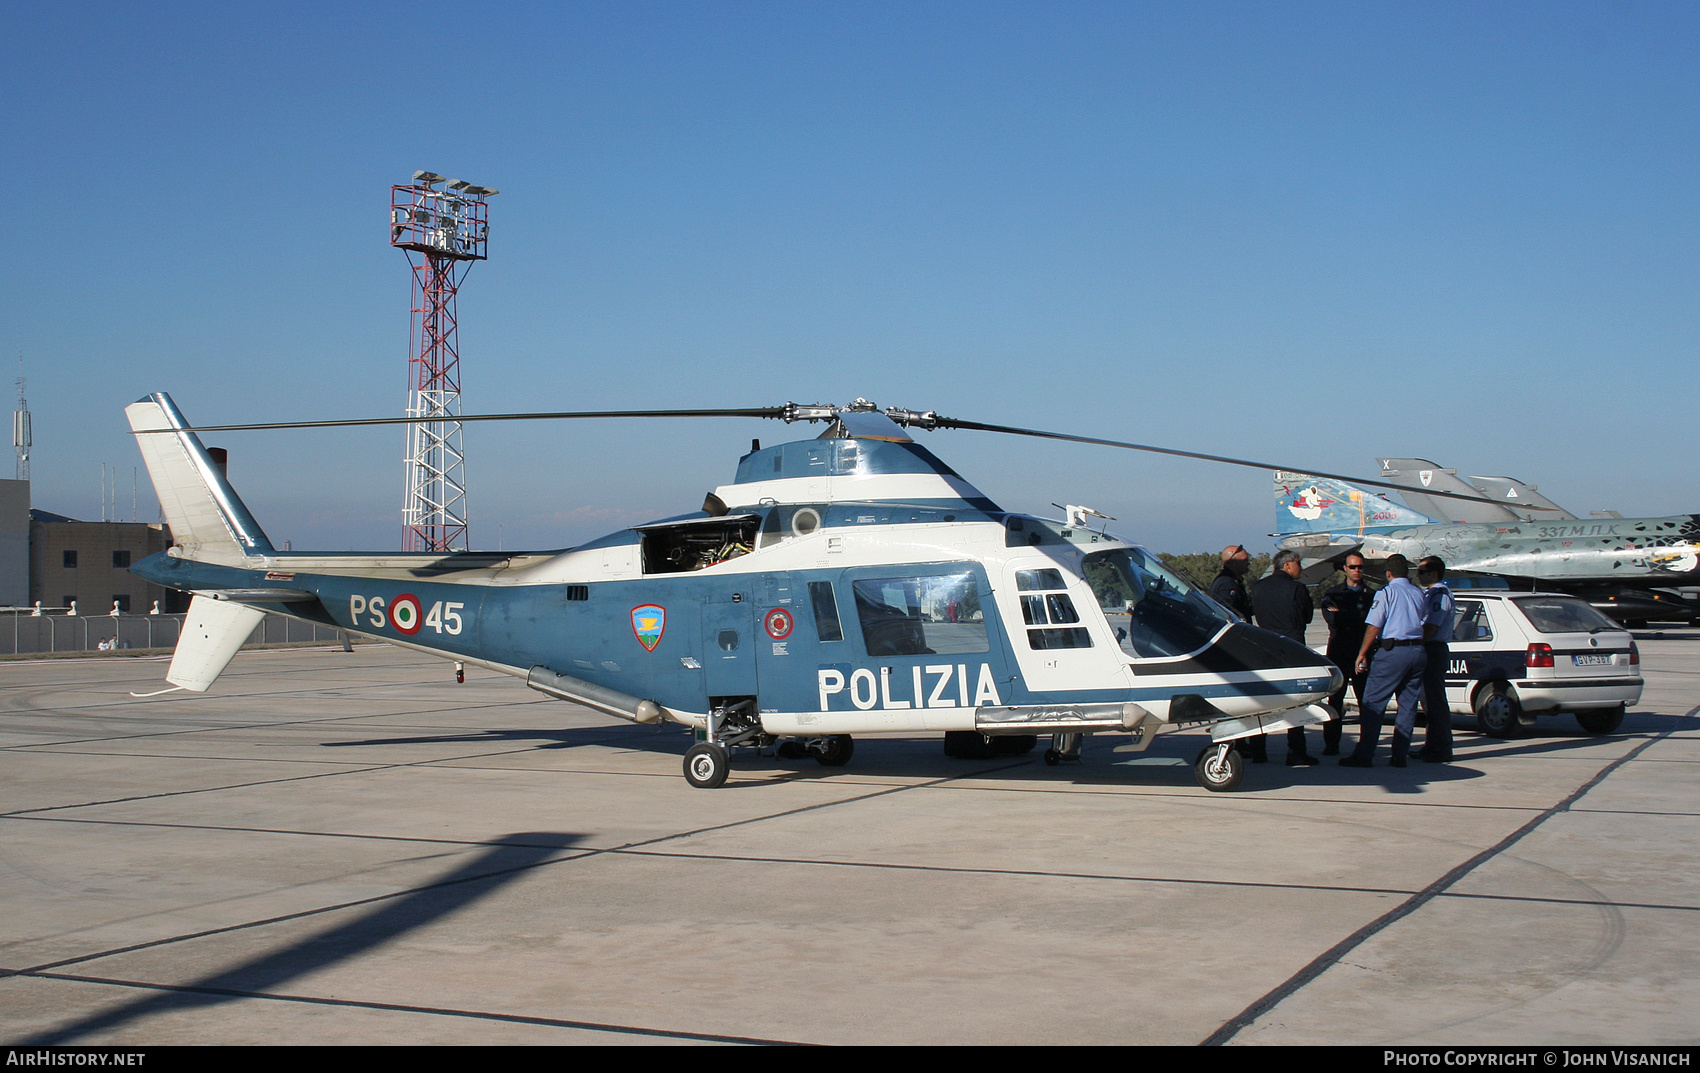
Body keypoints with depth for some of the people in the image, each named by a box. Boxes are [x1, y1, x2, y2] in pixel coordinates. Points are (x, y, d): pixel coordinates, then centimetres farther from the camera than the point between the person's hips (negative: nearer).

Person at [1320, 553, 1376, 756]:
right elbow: (1331, 619, -5)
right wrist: (1359, 616, -8)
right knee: (1335, 699, -2)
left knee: (1366, 700, -3)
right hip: (1338, 653, 0)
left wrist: (1343, 615, -8)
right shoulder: (1333, 593, 13)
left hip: (1364, 653, 0)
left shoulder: (1372, 594, 14)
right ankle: (1331, 745, 0)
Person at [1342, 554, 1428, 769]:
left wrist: (1362, 654, -5)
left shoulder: (1387, 592, -4)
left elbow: (1373, 626, -9)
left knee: (1373, 702, -4)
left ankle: (1364, 755, -9)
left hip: (1394, 652, -6)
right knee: (1408, 704, 10)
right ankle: (1400, 755, 9)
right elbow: (1421, 621, 19)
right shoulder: (1418, 593, 14)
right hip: (1418, 651, 6)